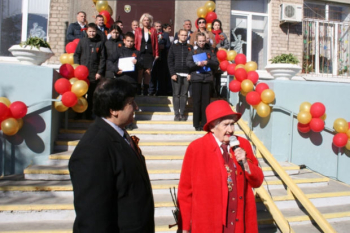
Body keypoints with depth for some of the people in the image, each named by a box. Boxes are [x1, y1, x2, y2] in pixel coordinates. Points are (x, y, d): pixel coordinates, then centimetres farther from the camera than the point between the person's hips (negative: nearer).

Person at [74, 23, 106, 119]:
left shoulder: (100, 43, 4)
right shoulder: (82, 41, 7)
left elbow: (102, 59, 3)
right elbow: (76, 55, 9)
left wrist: (100, 72, -4)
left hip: (94, 74, -1)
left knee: (91, 95, 5)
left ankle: (88, 113, 16)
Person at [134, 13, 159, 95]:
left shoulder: (153, 30, 10)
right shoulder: (138, 30, 9)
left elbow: (156, 43, 8)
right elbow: (135, 42, 7)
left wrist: (156, 54, 1)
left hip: (149, 54, 1)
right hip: (140, 53, -1)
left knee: (148, 72, -1)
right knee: (140, 71, -6)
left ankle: (145, 91, 5)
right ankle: (138, 90, 1)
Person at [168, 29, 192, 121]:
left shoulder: (190, 47, 10)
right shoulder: (174, 46, 7)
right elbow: (170, 60, 2)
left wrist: (191, 73, -5)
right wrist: (172, 73, -7)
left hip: (186, 74, 1)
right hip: (176, 74, -1)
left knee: (184, 94, 3)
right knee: (176, 94, 0)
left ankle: (182, 113, 9)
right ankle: (176, 114, 5)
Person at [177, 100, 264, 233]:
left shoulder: (243, 145, 0)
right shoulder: (195, 148, -12)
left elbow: (258, 182, 6)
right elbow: (185, 189, -7)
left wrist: (245, 163, -13)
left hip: (240, 222, 3)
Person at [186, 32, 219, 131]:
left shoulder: (210, 50, 10)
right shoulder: (193, 50, 7)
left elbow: (216, 64, 4)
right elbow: (188, 63, -4)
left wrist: (207, 62, -13)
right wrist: (196, 64, -22)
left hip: (208, 78, 1)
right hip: (196, 78, -1)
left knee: (206, 102, 2)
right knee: (197, 102, 1)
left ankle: (205, 123, 11)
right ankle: (196, 124, 8)